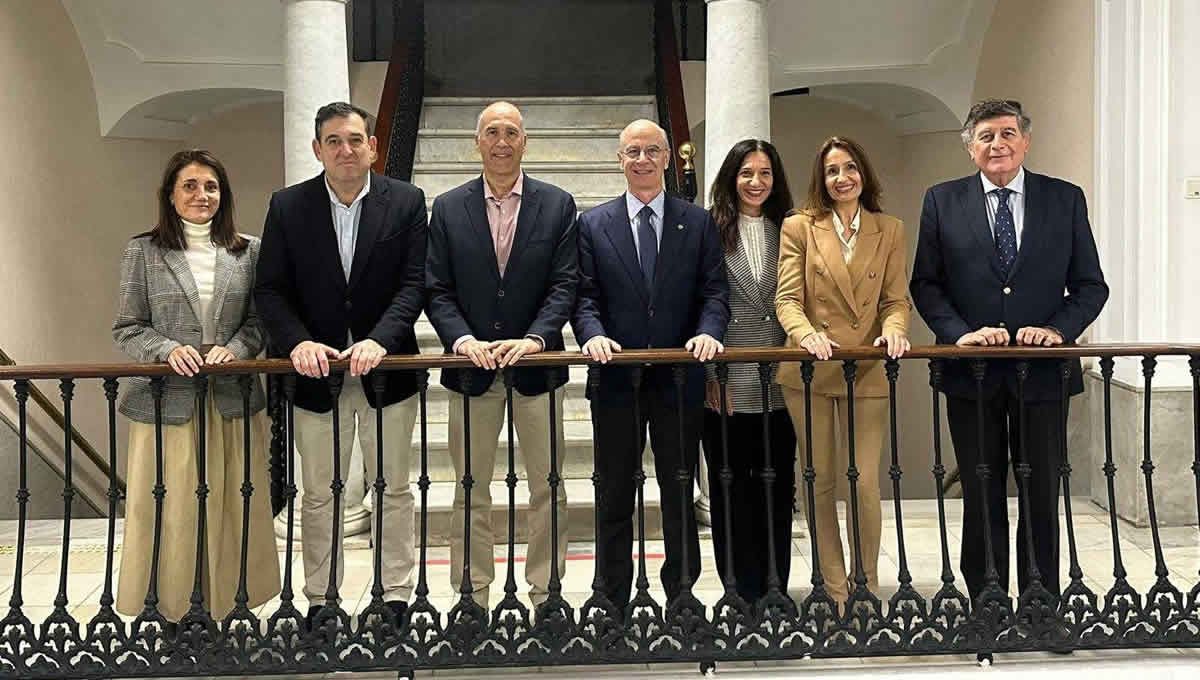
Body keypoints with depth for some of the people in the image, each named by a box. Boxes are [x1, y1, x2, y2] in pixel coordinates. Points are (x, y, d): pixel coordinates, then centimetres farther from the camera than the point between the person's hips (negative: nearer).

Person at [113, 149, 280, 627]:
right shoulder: (143, 252, 4)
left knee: (231, 509, 4)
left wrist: (236, 349, -10)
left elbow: (259, 321, 9)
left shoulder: (248, 251, 7)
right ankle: (171, 612, 14)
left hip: (232, 401, 1)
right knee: (171, 511, 2)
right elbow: (127, 329, 4)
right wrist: (169, 349, -14)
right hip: (167, 400, -1)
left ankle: (226, 602, 18)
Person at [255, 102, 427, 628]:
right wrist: (298, 342, -19)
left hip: (385, 368, 0)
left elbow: (413, 284, -7)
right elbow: (270, 289, -3)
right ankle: (320, 600, 24)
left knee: (393, 490, 11)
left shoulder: (406, 202, -2)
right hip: (316, 369, 1)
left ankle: (397, 597, 24)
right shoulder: (288, 206, 0)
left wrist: (379, 340, -21)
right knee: (318, 495, 11)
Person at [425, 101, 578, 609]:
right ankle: (472, 595, 19)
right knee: (471, 490, 8)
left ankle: (546, 593, 20)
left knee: (547, 487, 7)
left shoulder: (557, 205, 3)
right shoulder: (447, 208, 5)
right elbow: (437, 291, 1)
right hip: (473, 366, 1)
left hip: (536, 364, 0)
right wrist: (462, 339, -15)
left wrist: (536, 338, -18)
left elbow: (565, 285, -3)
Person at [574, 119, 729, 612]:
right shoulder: (593, 224, 7)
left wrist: (709, 331, -17)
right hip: (616, 377, 0)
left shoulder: (698, 222, 7)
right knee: (614, 496, 8)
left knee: (679, 493, 10)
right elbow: (584, 294, 2)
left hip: (679, 377, 0)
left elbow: (714, 290, 2)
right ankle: (614, 602, 20)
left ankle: (681, 594, 23)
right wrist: (593, 334, -17)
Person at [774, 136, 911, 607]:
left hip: (867, 373, 1)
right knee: (820, 482, 6)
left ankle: (866, 584, 15)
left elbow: (897, 299, 8)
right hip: (809, 372, 0)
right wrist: (806, 334, -21)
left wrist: (893, 329, -15)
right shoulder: (799, 227, 4)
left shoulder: (889, 231, 10)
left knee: (865, 482, -4)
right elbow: (787, 299, -2)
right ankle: (835, 588, 18)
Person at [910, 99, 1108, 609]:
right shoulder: (943, 202, 3)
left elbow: (1091, 285, 6)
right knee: (982, 498, 9)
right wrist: (959, 333, -13)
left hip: (1043, 372, 1)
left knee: (1042, 495, 8)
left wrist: (1058, 328, -11)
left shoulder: (1066, 199, 5)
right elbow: (925, 284, 2)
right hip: (972, 374, 0)